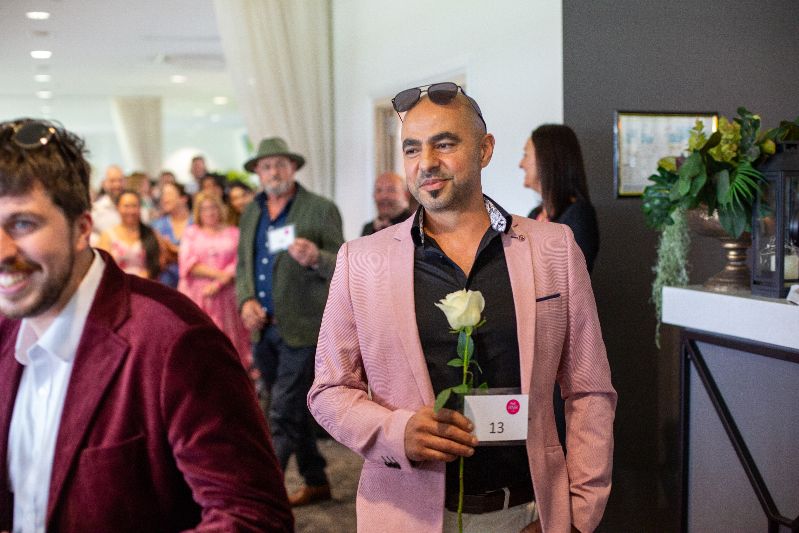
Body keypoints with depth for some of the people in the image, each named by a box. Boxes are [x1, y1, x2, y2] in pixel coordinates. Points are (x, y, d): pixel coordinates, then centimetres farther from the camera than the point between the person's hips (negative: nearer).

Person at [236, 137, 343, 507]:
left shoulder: (322, 210, -5)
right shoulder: (251, 213, 12)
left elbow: (342, 266, -9)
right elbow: (243, 266, 16)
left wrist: (316, 258, -30)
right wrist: (246, 301, -4)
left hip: (302, 329, -6)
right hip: (263, 329, 7)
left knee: (283, 417, -9)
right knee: (294, 410, 16)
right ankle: (316, 483, 30)